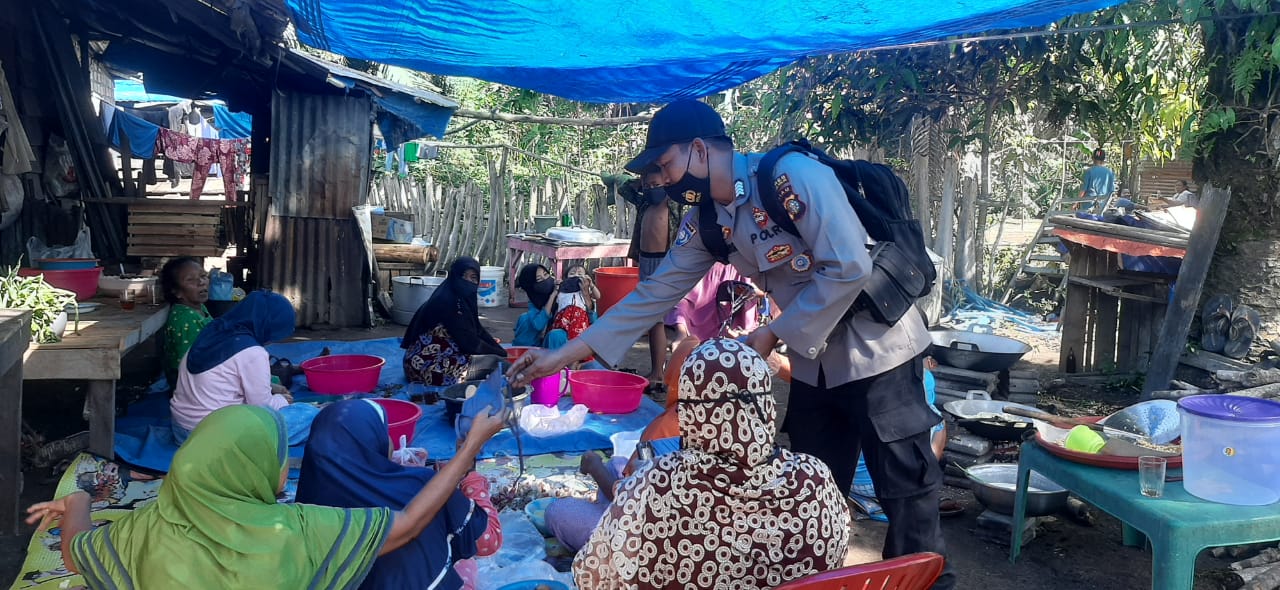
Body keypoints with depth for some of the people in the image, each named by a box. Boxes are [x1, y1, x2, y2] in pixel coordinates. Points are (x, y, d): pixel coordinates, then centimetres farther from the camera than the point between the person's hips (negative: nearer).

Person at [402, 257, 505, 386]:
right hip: (426, 365, -9)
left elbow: (478, 330, 9)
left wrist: (501, 351, -3)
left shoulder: (464, 298, 5)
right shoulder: (446, 301, -21)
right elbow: (469, 342, -22)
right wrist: (502, 354, -16)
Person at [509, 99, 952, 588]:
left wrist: (774, 333, -18)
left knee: (904, 484, 4)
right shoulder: (706, 221, 1)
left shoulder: (792, 175, -21)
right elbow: (655, 293, 3)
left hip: (875, 349, -7)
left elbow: (849, 268, -25)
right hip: (812, 362, 7)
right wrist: (563, 354, 0)